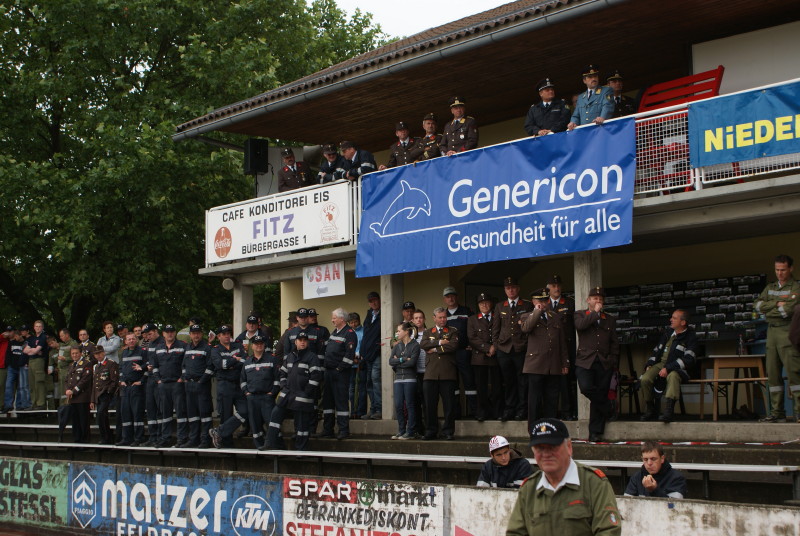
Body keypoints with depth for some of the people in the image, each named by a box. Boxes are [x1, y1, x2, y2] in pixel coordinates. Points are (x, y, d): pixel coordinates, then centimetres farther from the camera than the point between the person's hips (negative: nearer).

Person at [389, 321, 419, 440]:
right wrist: (404, 359, -11)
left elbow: (412, 362, -14)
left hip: (410, 379, -5)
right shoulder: (397, 346, 15)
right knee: (398, 405, 2)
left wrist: (397, 362, -5)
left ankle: (410, 432, 2)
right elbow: (391, 361, 1)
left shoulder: (415, 345, -2)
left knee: (410, 405, -3)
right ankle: (401, 431, 12)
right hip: (398, 379, 5)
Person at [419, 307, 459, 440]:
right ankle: (430, 431, 10)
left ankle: (448, 431, 6)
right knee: (430, 404, 1)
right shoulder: (427, 332, 19)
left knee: (449, 404, -2)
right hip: (430, 373, 2)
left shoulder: (452, 331, 12)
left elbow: (453, 345, -7)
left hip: (448, 373, -2)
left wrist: (435, 349, -4)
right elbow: (423, 344, -1)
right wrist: (439, 342, -8)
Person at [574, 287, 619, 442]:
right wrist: (595, 312, -5)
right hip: (585, 361, -2)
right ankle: (607, 408, 4)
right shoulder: (580, 315, 11)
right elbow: (580, 325, -13)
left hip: (604, 363, 2)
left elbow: (614, 343, 17)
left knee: (600, 394, 0)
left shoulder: (610, 319, 18)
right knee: (586, 387, -25)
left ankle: (595, 432, 7)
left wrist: (613, 362, 6)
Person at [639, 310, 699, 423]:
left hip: (677, 368, -5)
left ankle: (669, 410, -48)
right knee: (645, 379, -22)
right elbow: (657, 350, 24)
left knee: (673, 376, -41)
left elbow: (688, 359, -14)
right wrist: (650, 364, 7)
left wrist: (668, 368, -21)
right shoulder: (668, 333, 16)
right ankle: (650, 410, -7)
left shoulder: (690, 337, -3)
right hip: (661, 363, 5)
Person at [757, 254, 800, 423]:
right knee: (773, 373, 3)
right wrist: (777, 304, -7)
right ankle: (778, 411, 7)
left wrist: (768, 312, -2)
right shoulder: (770, 288, 19)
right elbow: (757, 305, 5)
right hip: (772, 333, 6)